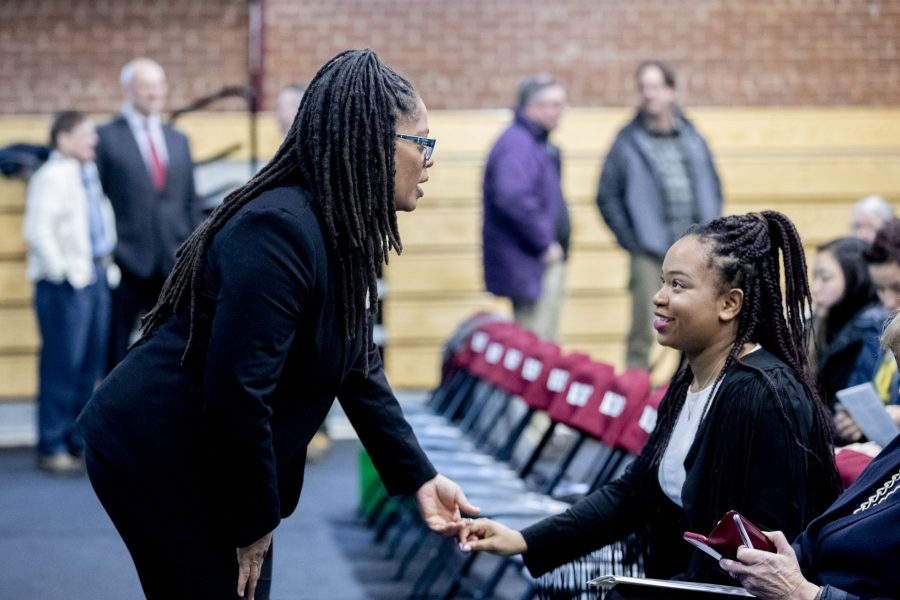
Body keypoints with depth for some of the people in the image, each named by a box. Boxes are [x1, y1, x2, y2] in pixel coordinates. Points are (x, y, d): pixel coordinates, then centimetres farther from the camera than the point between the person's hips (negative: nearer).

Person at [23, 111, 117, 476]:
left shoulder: (90, 172, 14)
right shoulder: (52, 175, -11)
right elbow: (37, 230, -18)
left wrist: (106, 265, 16)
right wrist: (59, 273, -17)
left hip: (96, 277, 8)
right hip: (66, 281, -8)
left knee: (90, 365, 12)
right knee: (62, 364, -5)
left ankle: (79, 442, 22)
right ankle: (51, 449, 1)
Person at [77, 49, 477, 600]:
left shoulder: (341, 234, 5)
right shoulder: (279, 231, -26)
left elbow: (359, 368, 10)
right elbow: (235, 390, -28)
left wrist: (419, 477, 7)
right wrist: (254, 521, -17)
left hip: (210, 459, 10)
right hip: (155, 458, -9)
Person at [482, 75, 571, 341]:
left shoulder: (541, 144, 15)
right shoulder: (516, 144, -17)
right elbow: (513, 198, -31)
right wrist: (545, 242, -22)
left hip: (548, 262, 11)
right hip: (529, 265, -11)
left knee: (547, 346, 15)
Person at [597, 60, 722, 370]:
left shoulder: (693, 139, 9)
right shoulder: (629, 141, -1)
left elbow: (713, 189, 16)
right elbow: (607, 197, 0)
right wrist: (630, 240, -6)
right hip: (650, 254, -4)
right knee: (643, 333, -5)